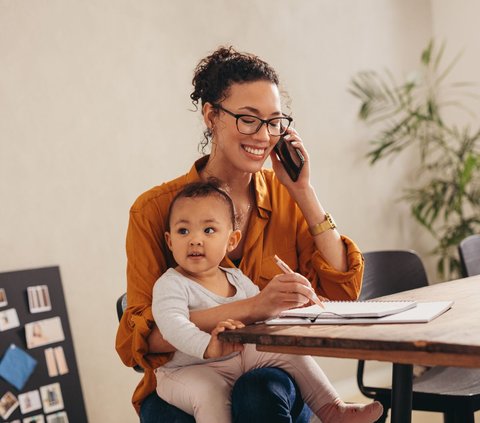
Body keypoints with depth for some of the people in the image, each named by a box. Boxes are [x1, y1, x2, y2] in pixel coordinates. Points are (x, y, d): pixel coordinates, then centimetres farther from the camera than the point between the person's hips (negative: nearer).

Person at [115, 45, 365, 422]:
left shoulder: (286, 198, 3)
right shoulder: (155, 209, -7)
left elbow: (342, 291, -4)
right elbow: (141, 337, -16)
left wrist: (303, 191, -9)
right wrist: (252, 308, -28)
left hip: (276, 381, 2)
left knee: (260, 392, -32)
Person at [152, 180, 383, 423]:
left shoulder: (237, 279, 8)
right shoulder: (171, 284, -15)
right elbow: (172, 324, -32)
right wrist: (208, 347, -49)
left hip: (243, 354, 6)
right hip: (191, 369, -6)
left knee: (290, 353, -1)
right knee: (210, 392, -36)